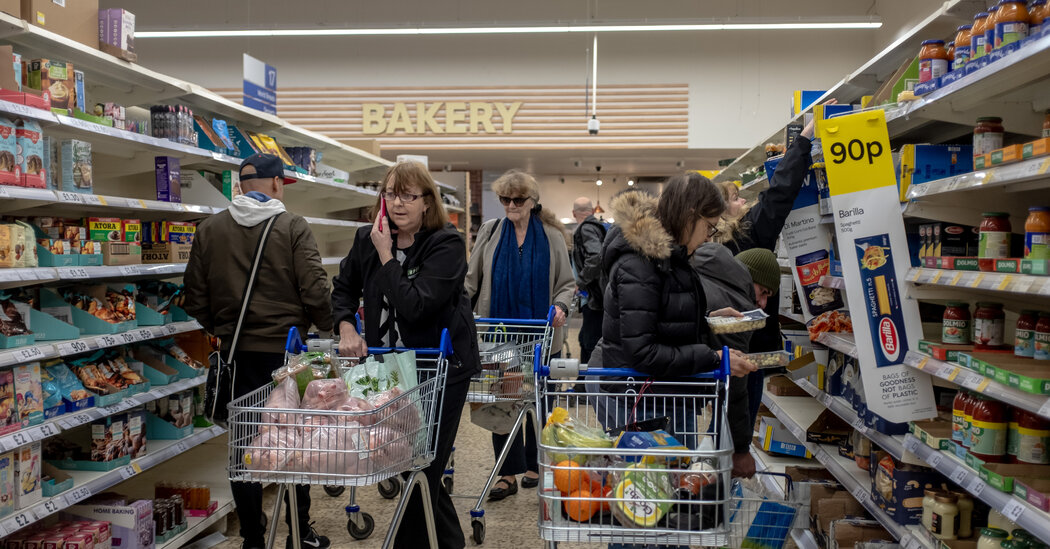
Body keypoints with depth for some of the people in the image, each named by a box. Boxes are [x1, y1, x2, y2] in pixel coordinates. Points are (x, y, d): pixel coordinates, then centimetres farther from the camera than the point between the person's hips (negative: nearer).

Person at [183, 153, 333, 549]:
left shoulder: (209, 230, 3)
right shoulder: (292, 227, -8)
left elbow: (195, 300, 4)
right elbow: (315, 293, -13)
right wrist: (327, 324, 6)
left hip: (237, 353, 3)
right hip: (286, 349, -3)